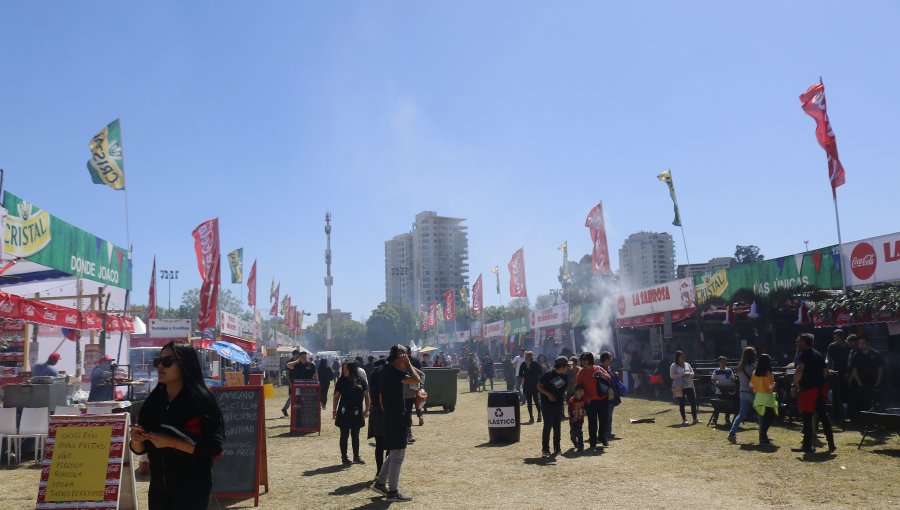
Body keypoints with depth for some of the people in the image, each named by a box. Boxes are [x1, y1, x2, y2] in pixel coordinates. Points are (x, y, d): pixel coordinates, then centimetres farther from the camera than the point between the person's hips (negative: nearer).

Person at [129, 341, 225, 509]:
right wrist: (136, 440, -14)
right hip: (158, 487, 6)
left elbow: (214, 447, -19)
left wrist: (171, 442, -23)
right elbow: (141, 449, 7)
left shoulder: (201, 400, -14)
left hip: (192, 489, -5)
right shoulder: (153, 401, 3)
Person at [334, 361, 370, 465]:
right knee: (344, 435, 5)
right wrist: (334, 410, -4)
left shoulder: (361, 381, -2)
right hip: (344, 412, -1)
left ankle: (356, 457, 24)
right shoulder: (341, 381, -2)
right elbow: (336, 396, 1)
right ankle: (344, 457, 14)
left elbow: (366, 396, 3)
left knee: (355, 435, 13)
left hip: (357, 413, 1)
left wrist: (366, 410, 0)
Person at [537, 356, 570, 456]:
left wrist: (564, 393, 1)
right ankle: (545, 449, -2)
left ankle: (557, 447, 21)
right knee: (548, 425, -8)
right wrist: (548, 394, -19)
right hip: (547, 403, -6)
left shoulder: (565, 376, 5)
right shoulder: (547, 374, -13)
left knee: (557, 426, 10)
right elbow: (539, 386, -9)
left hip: (559, 403, 6)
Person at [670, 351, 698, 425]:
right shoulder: (674, 366, -2)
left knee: (693, 402, 2)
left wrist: (688, 374, -9)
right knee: (681, 403, 1)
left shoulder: (687, 364, 13)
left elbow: (692, 374, 14)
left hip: (689, 386, 4)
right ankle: (684, 419, 10)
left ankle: (695, 419, 11)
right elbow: (672, 375, -11)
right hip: (679, 387, -4)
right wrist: (682, 374, -17)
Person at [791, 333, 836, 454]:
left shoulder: (802, 354, -9)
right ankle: (831, 444, 17)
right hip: (820, 387, 8)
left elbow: (800, 370, -23)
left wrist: (794, 385, -17)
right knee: (822, 414, 15)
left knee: (806, 416, -3)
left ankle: (807, 446, 0)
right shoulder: (818, 354, 17)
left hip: (808, 388, -8)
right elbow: (825, 370, 20)